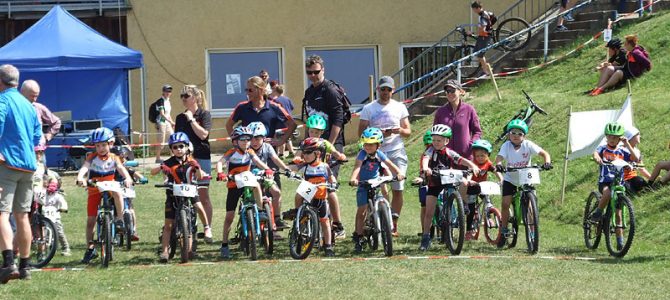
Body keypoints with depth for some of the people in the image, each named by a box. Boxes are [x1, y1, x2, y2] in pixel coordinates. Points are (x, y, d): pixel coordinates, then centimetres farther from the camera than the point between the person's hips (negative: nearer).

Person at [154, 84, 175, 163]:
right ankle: (158, 159, 2)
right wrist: (171, 121, -25)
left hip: (168, 123, 8)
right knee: (161, 142, -5)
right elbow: (162, 114, -20)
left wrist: (172, 123, 17)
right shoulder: (161, 101, -12)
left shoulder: (168, 101, 13)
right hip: (161, 122, -8)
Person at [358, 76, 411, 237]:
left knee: (398, 190, -4)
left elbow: (408, 131, 10)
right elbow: (361, 132, 1)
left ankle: (394, 224, 4)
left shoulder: (399, 107, 10)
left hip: (396, 152, 1)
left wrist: (400, 130, -13)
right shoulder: (368, 108, 7)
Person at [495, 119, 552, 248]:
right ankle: (504, 231, 6)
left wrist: (547, 162, -39)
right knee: (505, 203, -10)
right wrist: (498, 165, -52)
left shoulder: (528, 145, -16)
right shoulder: (506, 146, -15)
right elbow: (499, 158, -28)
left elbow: (544, 153, -18)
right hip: (510, 178, 1)